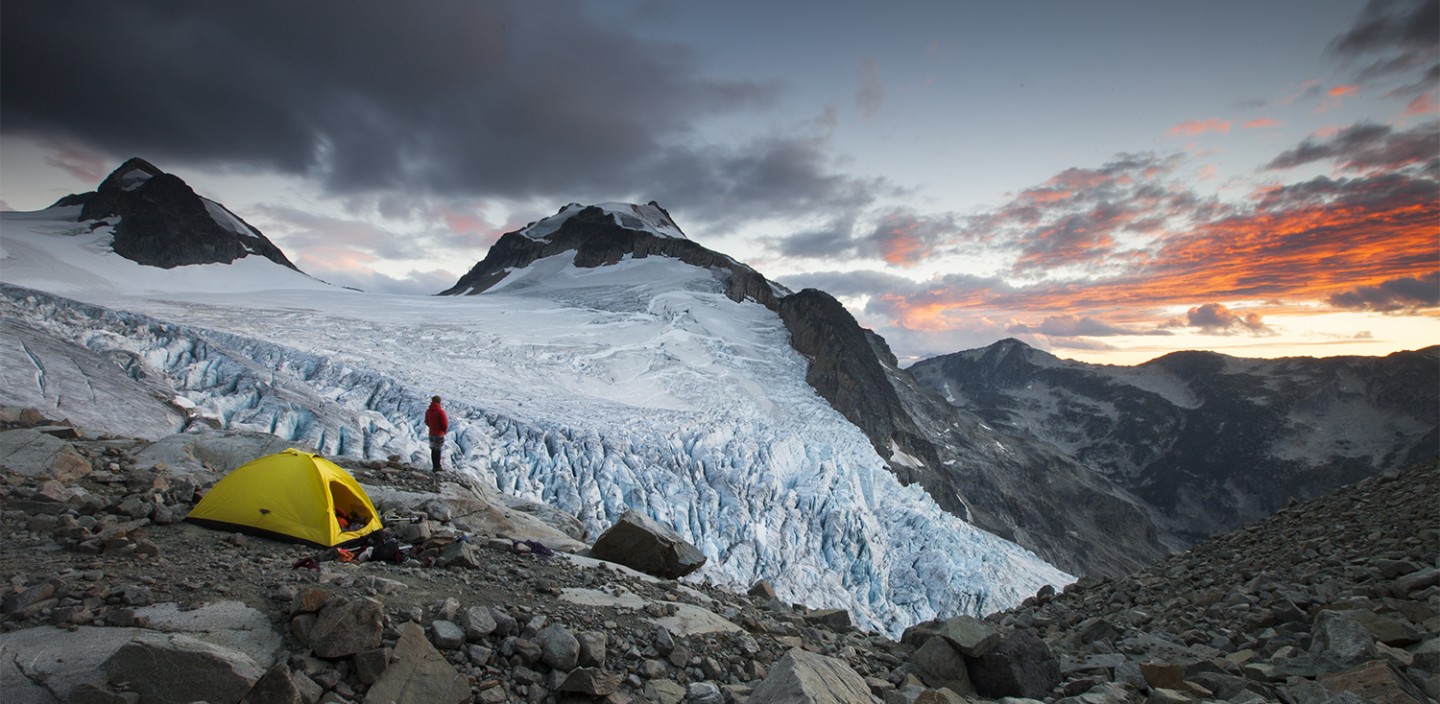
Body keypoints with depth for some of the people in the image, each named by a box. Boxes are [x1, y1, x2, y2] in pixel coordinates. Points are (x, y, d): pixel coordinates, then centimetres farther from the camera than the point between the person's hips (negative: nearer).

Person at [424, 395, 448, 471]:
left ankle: (434, 466, 20)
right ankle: (437, 467, 5)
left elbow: (427, 422, 12)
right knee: (438, 451, 1)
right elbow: (445, 424, -15)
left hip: (431, 433, 6)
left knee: (433, 450, 14)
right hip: (439, 434, -6)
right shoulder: (440, 411, -19)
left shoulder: (428, 411, 1)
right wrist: (444, 431, 3)